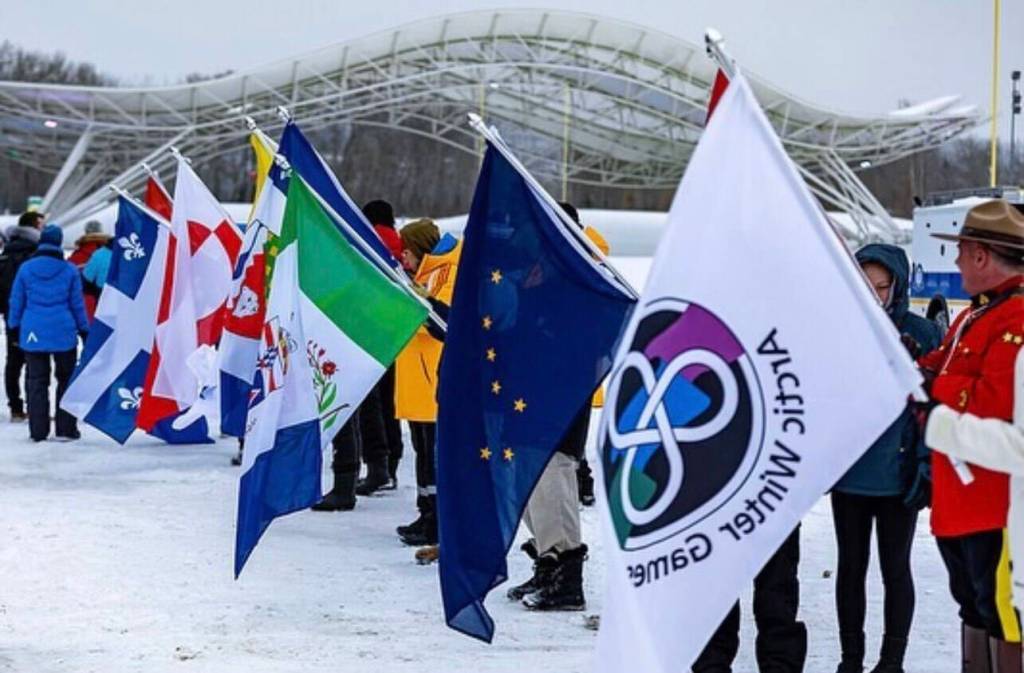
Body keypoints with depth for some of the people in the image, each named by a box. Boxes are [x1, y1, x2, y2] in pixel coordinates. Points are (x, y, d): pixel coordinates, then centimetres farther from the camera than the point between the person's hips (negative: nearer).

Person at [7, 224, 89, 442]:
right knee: (67, 380, 9)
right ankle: (66, 428, 8)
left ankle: (38, 430, 3)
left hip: (33, 333, 1)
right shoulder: (69, 270, -3)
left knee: (36, 381, 6)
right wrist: (84, 330, 12)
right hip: (63, 333, -1)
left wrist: (14, 327, 16)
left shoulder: (26, 269, -1)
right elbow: (77, 303, 3)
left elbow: (16, 301, 5)